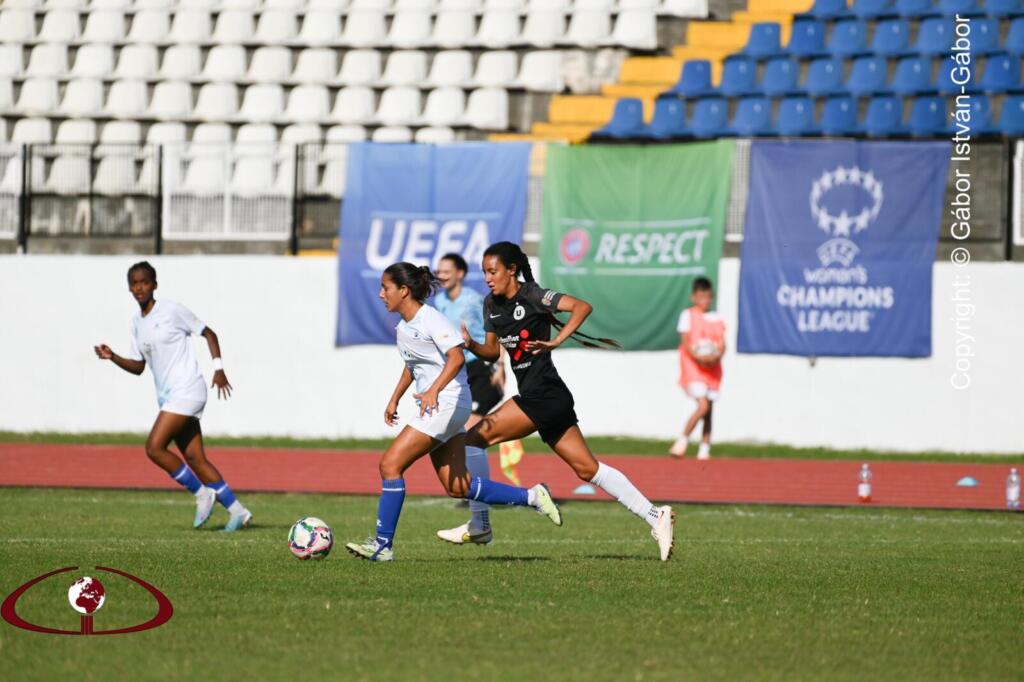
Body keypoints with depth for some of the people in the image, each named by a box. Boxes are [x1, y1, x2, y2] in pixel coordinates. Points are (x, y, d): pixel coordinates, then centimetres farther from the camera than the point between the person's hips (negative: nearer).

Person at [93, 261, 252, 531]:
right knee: (195, 458, 3)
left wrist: (219, 369, -9)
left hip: (186, 390, -8)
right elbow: (138, 366, 19)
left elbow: (208, 333, 0)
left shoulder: (172, 311, -7)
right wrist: (112, 357, 2)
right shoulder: (137, 322, 14)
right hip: (168, 397, 8)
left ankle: (201, 493, -3)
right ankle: (237, 511, 6)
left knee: (154, 447, -16)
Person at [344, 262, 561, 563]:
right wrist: (394, 399, 28)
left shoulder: (431, 320, -15)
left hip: (447, 402, -10)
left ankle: (382, 545, -9)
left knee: (390, 463, -13)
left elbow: (456, 357, -27)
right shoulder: (403, 327, 13)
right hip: (435, 407, 10)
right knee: (457, 487, 7)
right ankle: (532, 497, 15)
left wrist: (434, 391, -39)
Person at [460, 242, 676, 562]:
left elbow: (582, 306, -20)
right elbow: (494, 351, 19)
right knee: (587, 468, 9)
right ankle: (654, 515, 11)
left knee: (476, 437, -13)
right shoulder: (492, 305, 12)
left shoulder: (531, 295, -12)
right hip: (533, 395, 9)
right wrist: (470, 345, -1)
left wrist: (555, 341, -27)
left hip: (545, 396, -9)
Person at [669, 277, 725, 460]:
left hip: (712, 368, 5)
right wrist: (698, 357, -21)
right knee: (703, 406, -19)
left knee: (708, 411, 5)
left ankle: (705, 449, 11)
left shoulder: (717, 319, 12)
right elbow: (685, 342, -7)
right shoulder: (688, 315, -1)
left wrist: (716, 356, -13)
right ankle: (682, 441, -9)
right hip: (693, 368, -5)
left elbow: (722, 344, 9)